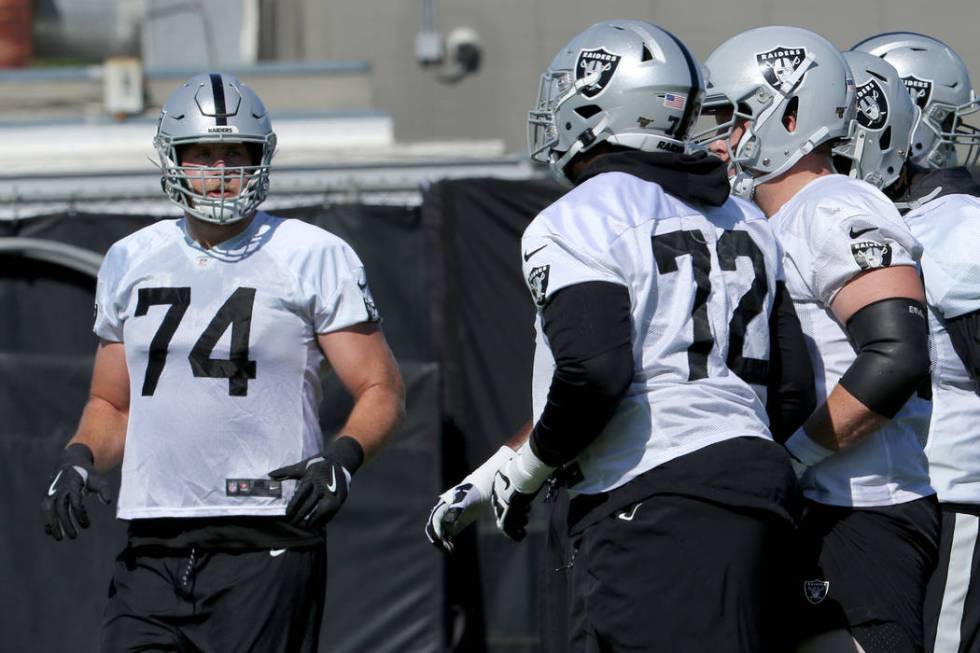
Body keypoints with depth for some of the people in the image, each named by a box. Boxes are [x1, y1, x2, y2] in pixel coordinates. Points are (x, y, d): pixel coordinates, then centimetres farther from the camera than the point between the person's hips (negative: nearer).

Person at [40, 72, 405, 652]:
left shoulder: (313, 258, 1)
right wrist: (80, 458, 4)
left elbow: (382, 391, 2)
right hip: (153, 553, 4)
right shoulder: (132, 263, 16)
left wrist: (341, 457, -17)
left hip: (265, 544, -4)